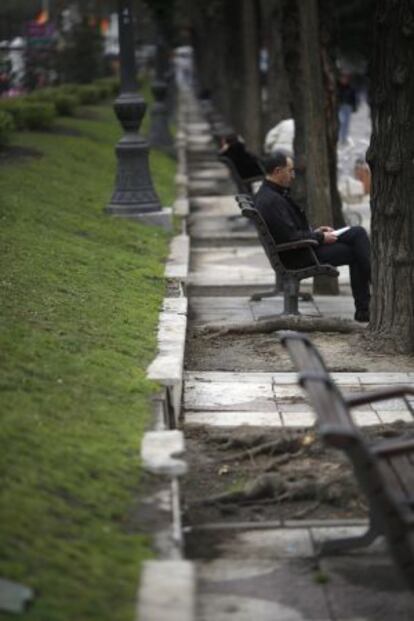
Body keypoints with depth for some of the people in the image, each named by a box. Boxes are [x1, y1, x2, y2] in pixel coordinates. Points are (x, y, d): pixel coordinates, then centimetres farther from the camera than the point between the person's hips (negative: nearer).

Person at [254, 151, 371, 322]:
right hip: (296, 258, -10)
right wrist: (321, 237, -14)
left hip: (303, 246, 10)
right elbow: (290, 237, -25)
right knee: (355, 253, -10)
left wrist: (315, 231, 9)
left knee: (357, 232, 2)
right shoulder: (271, 201, -23)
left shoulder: (274, 194, 11)